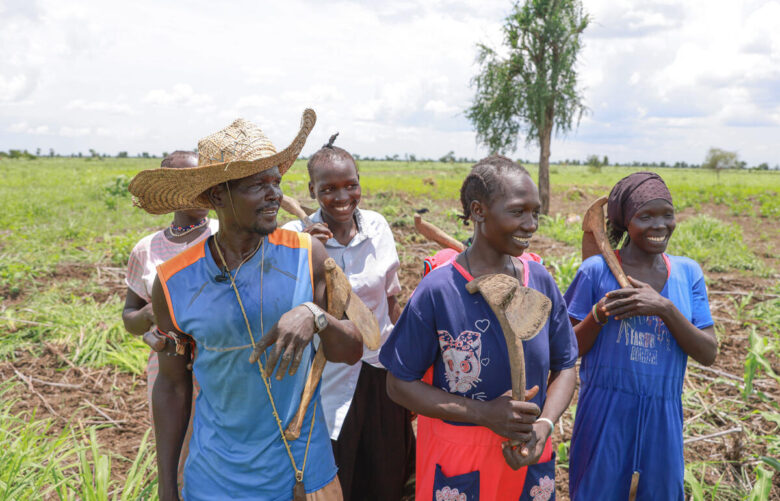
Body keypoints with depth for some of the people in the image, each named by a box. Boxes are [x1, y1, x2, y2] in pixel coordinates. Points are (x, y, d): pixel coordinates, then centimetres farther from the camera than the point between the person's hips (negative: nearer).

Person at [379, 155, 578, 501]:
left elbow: (564, 367, 4)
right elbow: (399, 384, -13)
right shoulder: (438, 291, -17)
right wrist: (485, 413, -20)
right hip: (458, 463, -4)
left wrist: (544, 425, -14)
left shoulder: (541, 281, -4)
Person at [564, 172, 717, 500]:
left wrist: (665, 307, -19)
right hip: (604, 411, -2)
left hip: (662, 415, 3)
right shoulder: (596, 270, -8)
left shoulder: (688, 272, 1)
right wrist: (599, 314, -22)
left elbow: (708, 354, -5)